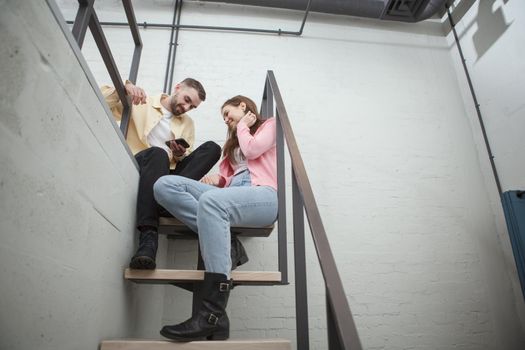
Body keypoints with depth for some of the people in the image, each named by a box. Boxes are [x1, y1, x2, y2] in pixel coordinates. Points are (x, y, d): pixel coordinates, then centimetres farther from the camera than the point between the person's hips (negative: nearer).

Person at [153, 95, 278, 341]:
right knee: (165, 185, -12)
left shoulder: (270, 124, 20)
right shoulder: (233, 140, 37)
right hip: (231, 196, 7)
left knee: (210, 200, -39)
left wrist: (243, 126, 16)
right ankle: (220, 236, -26)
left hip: (263, 196, -6)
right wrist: (217, 179, 1)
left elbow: (252, 150, -2)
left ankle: (213, 315, -42)